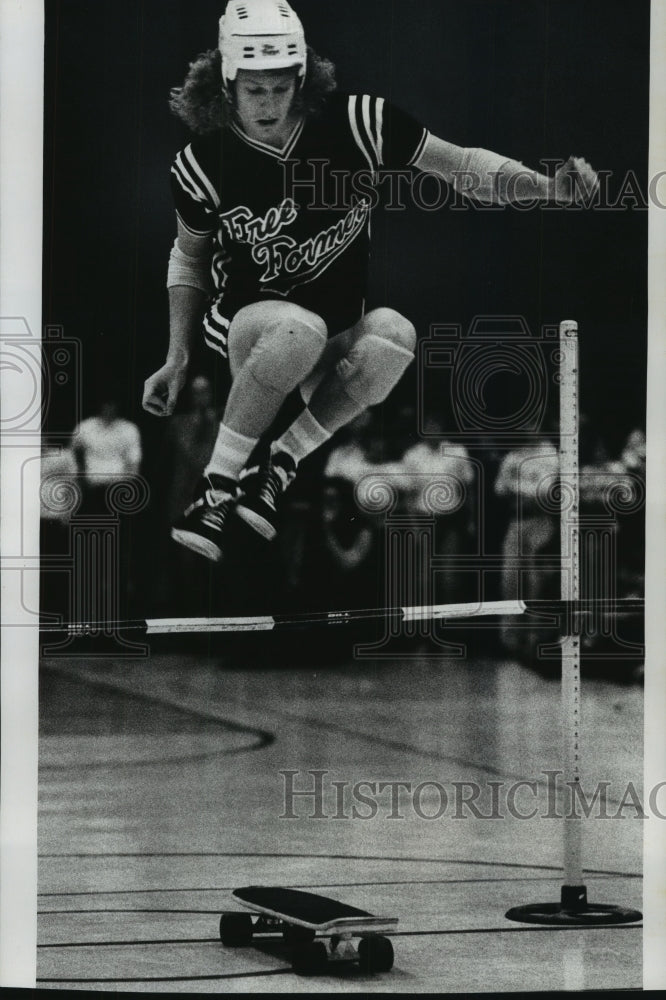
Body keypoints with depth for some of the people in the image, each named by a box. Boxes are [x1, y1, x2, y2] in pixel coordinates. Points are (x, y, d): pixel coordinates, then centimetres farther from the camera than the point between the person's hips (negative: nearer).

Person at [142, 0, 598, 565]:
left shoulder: (355, 125, -11)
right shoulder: (202, 166, -8)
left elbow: (459, 165, -3)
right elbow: (189, 258, 10)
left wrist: (548, 187, -18)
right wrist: (178, 358, 5)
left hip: (331, 344, 2)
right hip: (240, 323, -2)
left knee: (393, 334, -33)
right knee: (298, 328, -37)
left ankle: (275, 466, -20)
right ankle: (217, 484, -23)